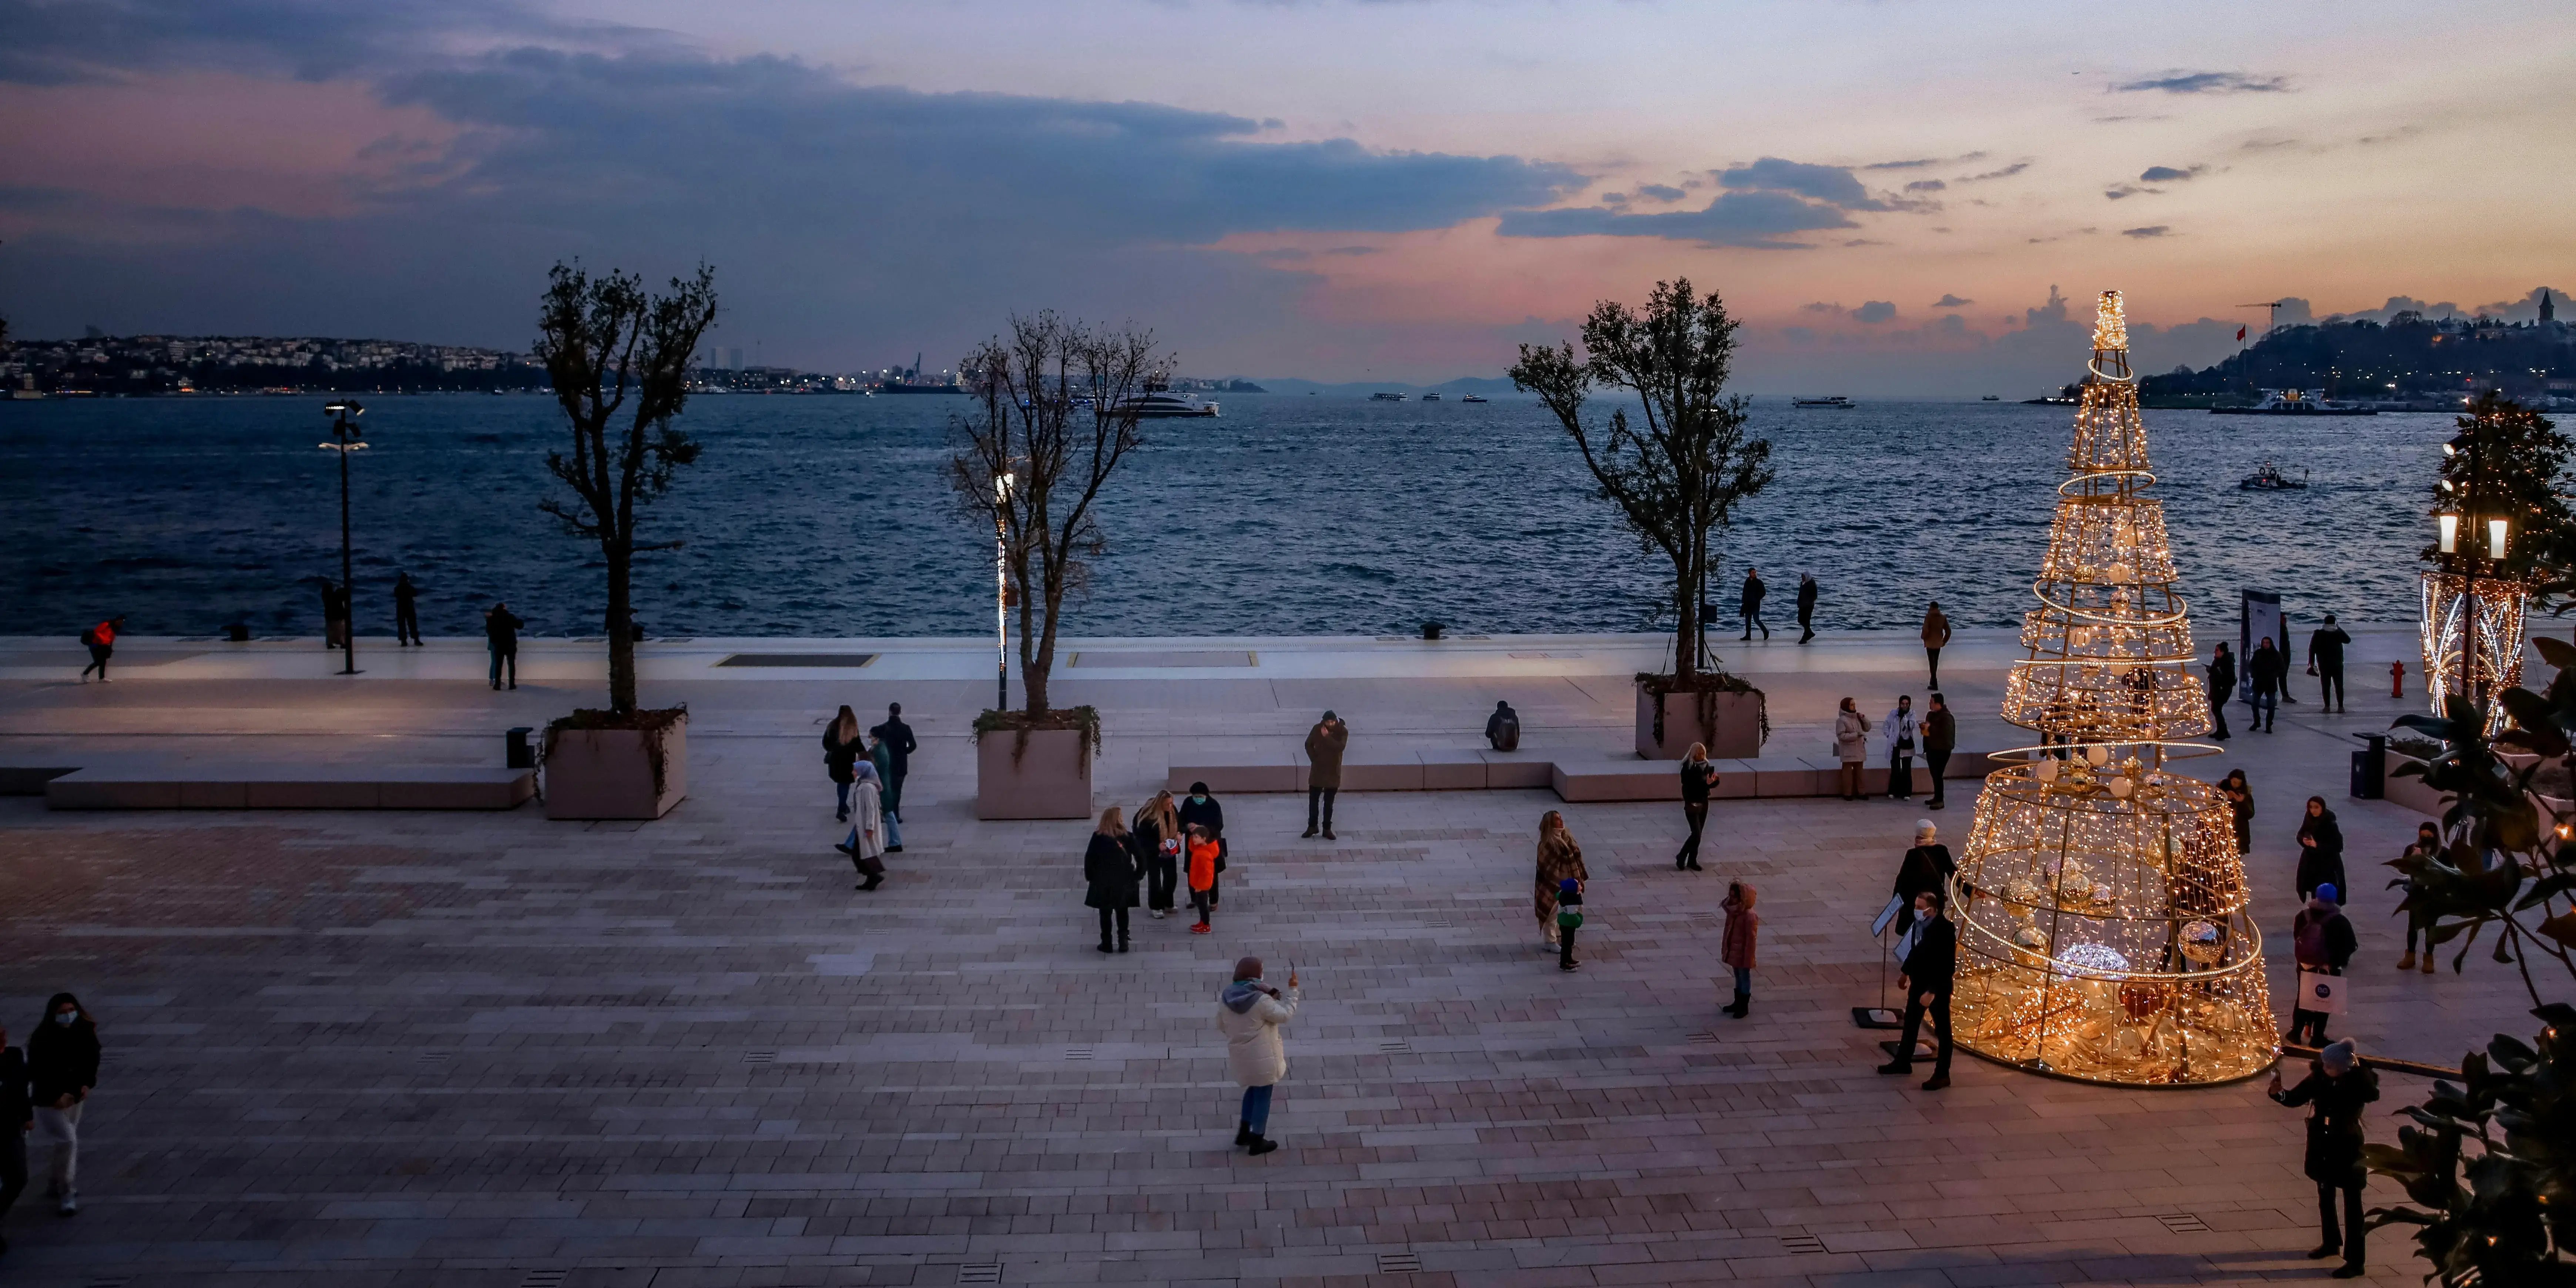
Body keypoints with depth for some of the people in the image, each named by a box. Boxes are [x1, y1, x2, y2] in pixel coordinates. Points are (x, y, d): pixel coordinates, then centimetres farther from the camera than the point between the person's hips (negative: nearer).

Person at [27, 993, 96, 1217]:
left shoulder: (84, 1033, -7)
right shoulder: (42, 1040, -23)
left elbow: (92, 1060, 6)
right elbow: (37, 1073, -19)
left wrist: (87, 1084, -9)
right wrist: (57, 1096, -24)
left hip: (74, 1097, 6)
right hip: (49, 1101, -6)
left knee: (69, 1142, 16)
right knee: (68, 1140, -14)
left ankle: (54, 1186, 36)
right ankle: (66, 1194, -2)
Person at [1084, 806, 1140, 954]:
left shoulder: (1098, 837, -9)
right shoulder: (1127, 837, -8)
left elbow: (1089, 858, -8)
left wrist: (1090, 877, 3)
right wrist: (1138, 874, 2)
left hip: (1103, 881, -1)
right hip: (1123, 881, 1)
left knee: (1105, 913, 10)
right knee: (1122, 913, 15)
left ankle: (1107, 944, 13)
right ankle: (1123, 942, 14)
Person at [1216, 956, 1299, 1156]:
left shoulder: (1225, 998, -8)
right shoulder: (1261, 1001, -25)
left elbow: (1222, 1026, 5)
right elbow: (1285, 1015, -13)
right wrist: (1292, 989, -4)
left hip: (1240, 1056, 6)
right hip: (1262, 1057, -6)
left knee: (1254, 1089, 29)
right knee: (1263, 1095, 12)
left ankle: (1243, 1134, 34)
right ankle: (1257, 1143, 24)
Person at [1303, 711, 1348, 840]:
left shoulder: (1343, 731, -12)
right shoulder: (1317, 729, -8)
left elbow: (1341, 747, -26)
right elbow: (1309, 745, 3)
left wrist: (1327, 737, -31)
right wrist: (1315, 759, -5)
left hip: (1333, 771, -1)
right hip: (1318, 770, 1)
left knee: (1329, 802, 6)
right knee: (1313, 799, 8)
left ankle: (1327, 829, 15)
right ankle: (1312, 826, 21)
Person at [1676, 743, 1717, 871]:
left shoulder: (1706, 766, 5)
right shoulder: (1688, 767, -15)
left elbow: (1713, 783, 7)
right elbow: (1689, 785, -24)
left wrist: (1714, 780, -15)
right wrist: (1706, 783, -31)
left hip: (1704, 803, 6)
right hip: (1692, 804, -6)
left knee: (1698, 834, 10)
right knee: (1696, 834, -10)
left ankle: (1692, 860, 19)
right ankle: (1681, 856, 7)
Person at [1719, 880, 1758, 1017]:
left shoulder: (1749, 916, -25)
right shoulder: (1733, 911, -1)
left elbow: (1751, 939, -22)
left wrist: (1748, 958, -19)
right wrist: (1725, 949, 14)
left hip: (1743, 953, -8)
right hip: (1733, 951, 8)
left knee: (1745, 979, 8)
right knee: (1738, 978, 22)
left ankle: (1744, 1007, 20)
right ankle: (1738, 1003, 36)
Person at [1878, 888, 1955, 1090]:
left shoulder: (1944, 930, -27)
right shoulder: (1920, 923, -7)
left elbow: (1948, 967, -25)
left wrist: (1932, 992, -25)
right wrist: (1905, 972, 22)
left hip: (1938, 988, -8)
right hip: (1918, 982, 8)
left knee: (1942, 1030, 9)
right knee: (1910, 1023, 22)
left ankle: (1942, 1075, 20)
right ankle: (1903, 1062, 39)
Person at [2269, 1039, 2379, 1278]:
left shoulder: (2357, 1079, -18)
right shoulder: (2319, 1077, -8)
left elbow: (2373, 1095, -39)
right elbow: (2294, 1099, -5)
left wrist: (2358, 1069, -38)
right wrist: (2278, 1092, -25)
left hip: (2348, 1147, -5)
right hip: (2323, 1145, 5)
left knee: (2352, 1203, 1)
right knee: (2325, 1196, 22)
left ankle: (2355, 1262, 5)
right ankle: (2331, 1242, 43)